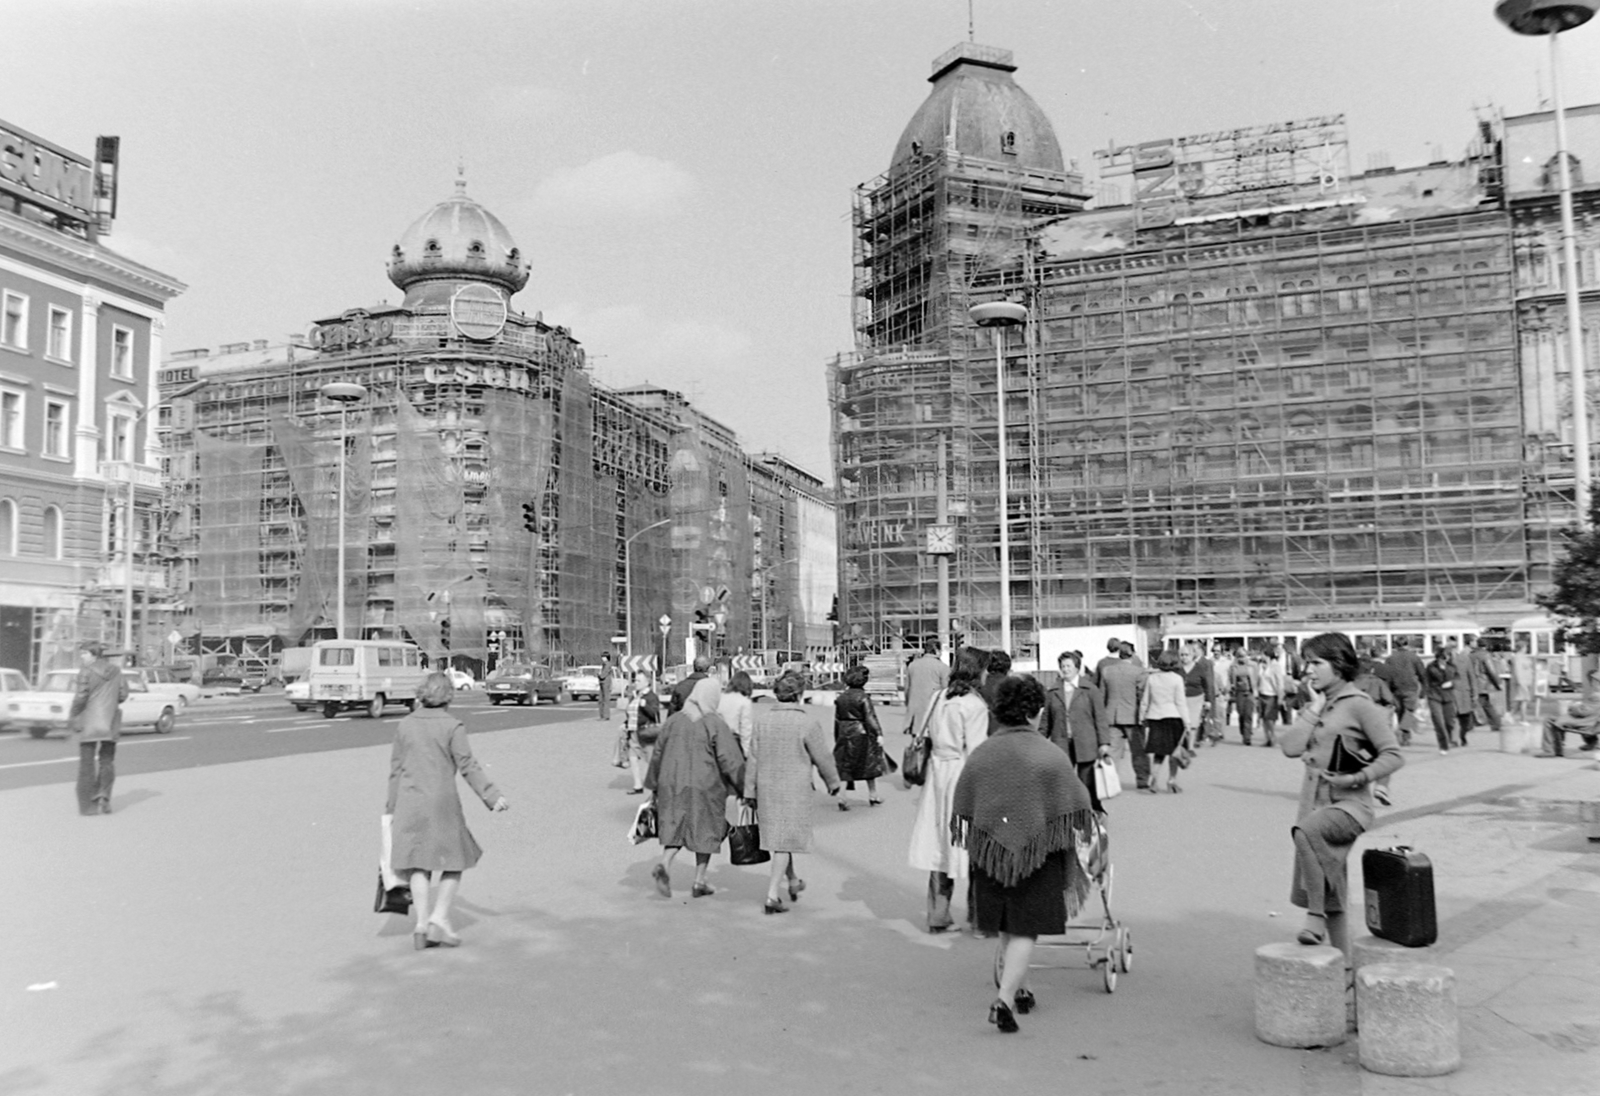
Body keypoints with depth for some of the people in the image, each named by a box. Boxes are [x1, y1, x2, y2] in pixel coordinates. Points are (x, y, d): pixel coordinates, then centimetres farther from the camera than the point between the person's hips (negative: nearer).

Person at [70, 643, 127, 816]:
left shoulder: (86, 671, -9)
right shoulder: (116, 670, 5)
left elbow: (81, 696, -14)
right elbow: (123, 694, 5)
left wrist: (72, 715, -2)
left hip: (89, 723, -4)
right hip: (110, 722, 4)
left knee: (87, 763, 4)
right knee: (107, 761, 15)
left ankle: (87, 804, 5)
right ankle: (104, 797, -1)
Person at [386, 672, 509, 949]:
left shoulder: (405, 725, 7)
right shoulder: (452, 726, -6)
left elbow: (395, 769, 10)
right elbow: (468, 766, -9)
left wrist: (393, 807, 18)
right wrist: (492, 796, -7)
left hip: (409, 801, 4)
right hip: (442, 801, -4)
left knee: (419, 864, 9)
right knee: (454, 860, 9)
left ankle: (422, 921, 2)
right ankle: (440, 917, -2)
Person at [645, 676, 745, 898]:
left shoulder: (673, 721, 4)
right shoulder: (716, 725, -10)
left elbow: (658, 755, 10)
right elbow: (731, 760, -14)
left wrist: (654, 787, 20)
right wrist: (745, 788, -7)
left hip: (673, 785, 4)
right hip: (705, 787, -3)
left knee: (676, 829, 12)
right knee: (706, 832, 13)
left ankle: (664, 866, -14)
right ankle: (699, 883, 16)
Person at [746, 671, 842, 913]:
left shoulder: (762, 717, -2)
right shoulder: (807, 722, -14)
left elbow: (753, 757, 1)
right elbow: (822, 758, -6)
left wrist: (750, 791, 8)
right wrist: (833, 782, 12)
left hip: (766, 787, 5)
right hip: (795, 789, -5)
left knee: (777, 836, 20)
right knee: (785, 841, 2)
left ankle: (793, 882, 39)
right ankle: (772, 896, -3)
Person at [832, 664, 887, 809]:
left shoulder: (841, 698, 5)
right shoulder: (863, 697, -11)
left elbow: (837, 720, 9)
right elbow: (870, 718, -16)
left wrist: (837, 738, 17)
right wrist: (878, 734, -14)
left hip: (844, 735, 4)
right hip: (861, 734, -4)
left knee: (844, 767, 4)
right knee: (870, 764, 12)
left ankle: (841, 798, -7)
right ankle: (873, 796, 21)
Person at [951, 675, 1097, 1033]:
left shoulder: (980, 755, 0)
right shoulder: (1050, 756, -10)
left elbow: (962, 812, 6)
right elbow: (1074, 810, -5)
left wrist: (972, 846, 19)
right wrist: (1079, 839, 12)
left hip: (990, 850, 4)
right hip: (1036, 851, -4)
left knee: (1006, 929, 19)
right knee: (1025, 930, 1)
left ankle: (1022, 991, 34)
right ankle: (1004, 998, -12)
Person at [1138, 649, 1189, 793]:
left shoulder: (1151, 678, 5)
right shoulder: (1177, 679, -5)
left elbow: (1144, 701, 8)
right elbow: (1180, 702, -7)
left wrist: (1142, 718, 17)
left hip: (1154, 717, 3)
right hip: (1172, 716, -3)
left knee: (1158, 752, 10)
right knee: (1174, 750, 10)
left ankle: (1155, 780, -2)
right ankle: (1172, 779, 8)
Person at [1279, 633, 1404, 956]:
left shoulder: (1359, 705, -6)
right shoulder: (1320, 707, 14)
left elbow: (1394, 755, -9)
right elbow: (1289, 746, 1)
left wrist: (1357, 778, -19)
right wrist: (1314, 712, 0)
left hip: (1349, 804, -7)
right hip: (1315, 804, 7)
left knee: (1306, 831, -37)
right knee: (1331, 899, 10)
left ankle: (1316, 915, -25)